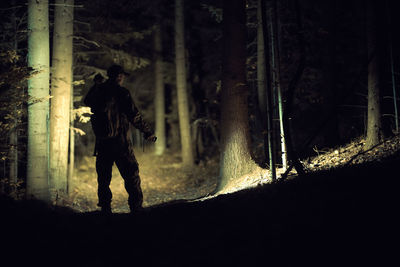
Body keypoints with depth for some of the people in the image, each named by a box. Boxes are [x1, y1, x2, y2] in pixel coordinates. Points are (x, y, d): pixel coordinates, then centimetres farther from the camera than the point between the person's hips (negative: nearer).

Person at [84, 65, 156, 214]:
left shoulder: (97, 91, 6)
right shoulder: (121, 92, -8)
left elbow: (87, 101, 29)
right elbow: (134, 116, -10)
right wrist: (148, 133, -2)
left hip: (102, 142, 5)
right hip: (120, 142, -5)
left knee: (103, 177, 12)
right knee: (131, 174, 0)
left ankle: (105, 208, 10)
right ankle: (136, 207, -4)